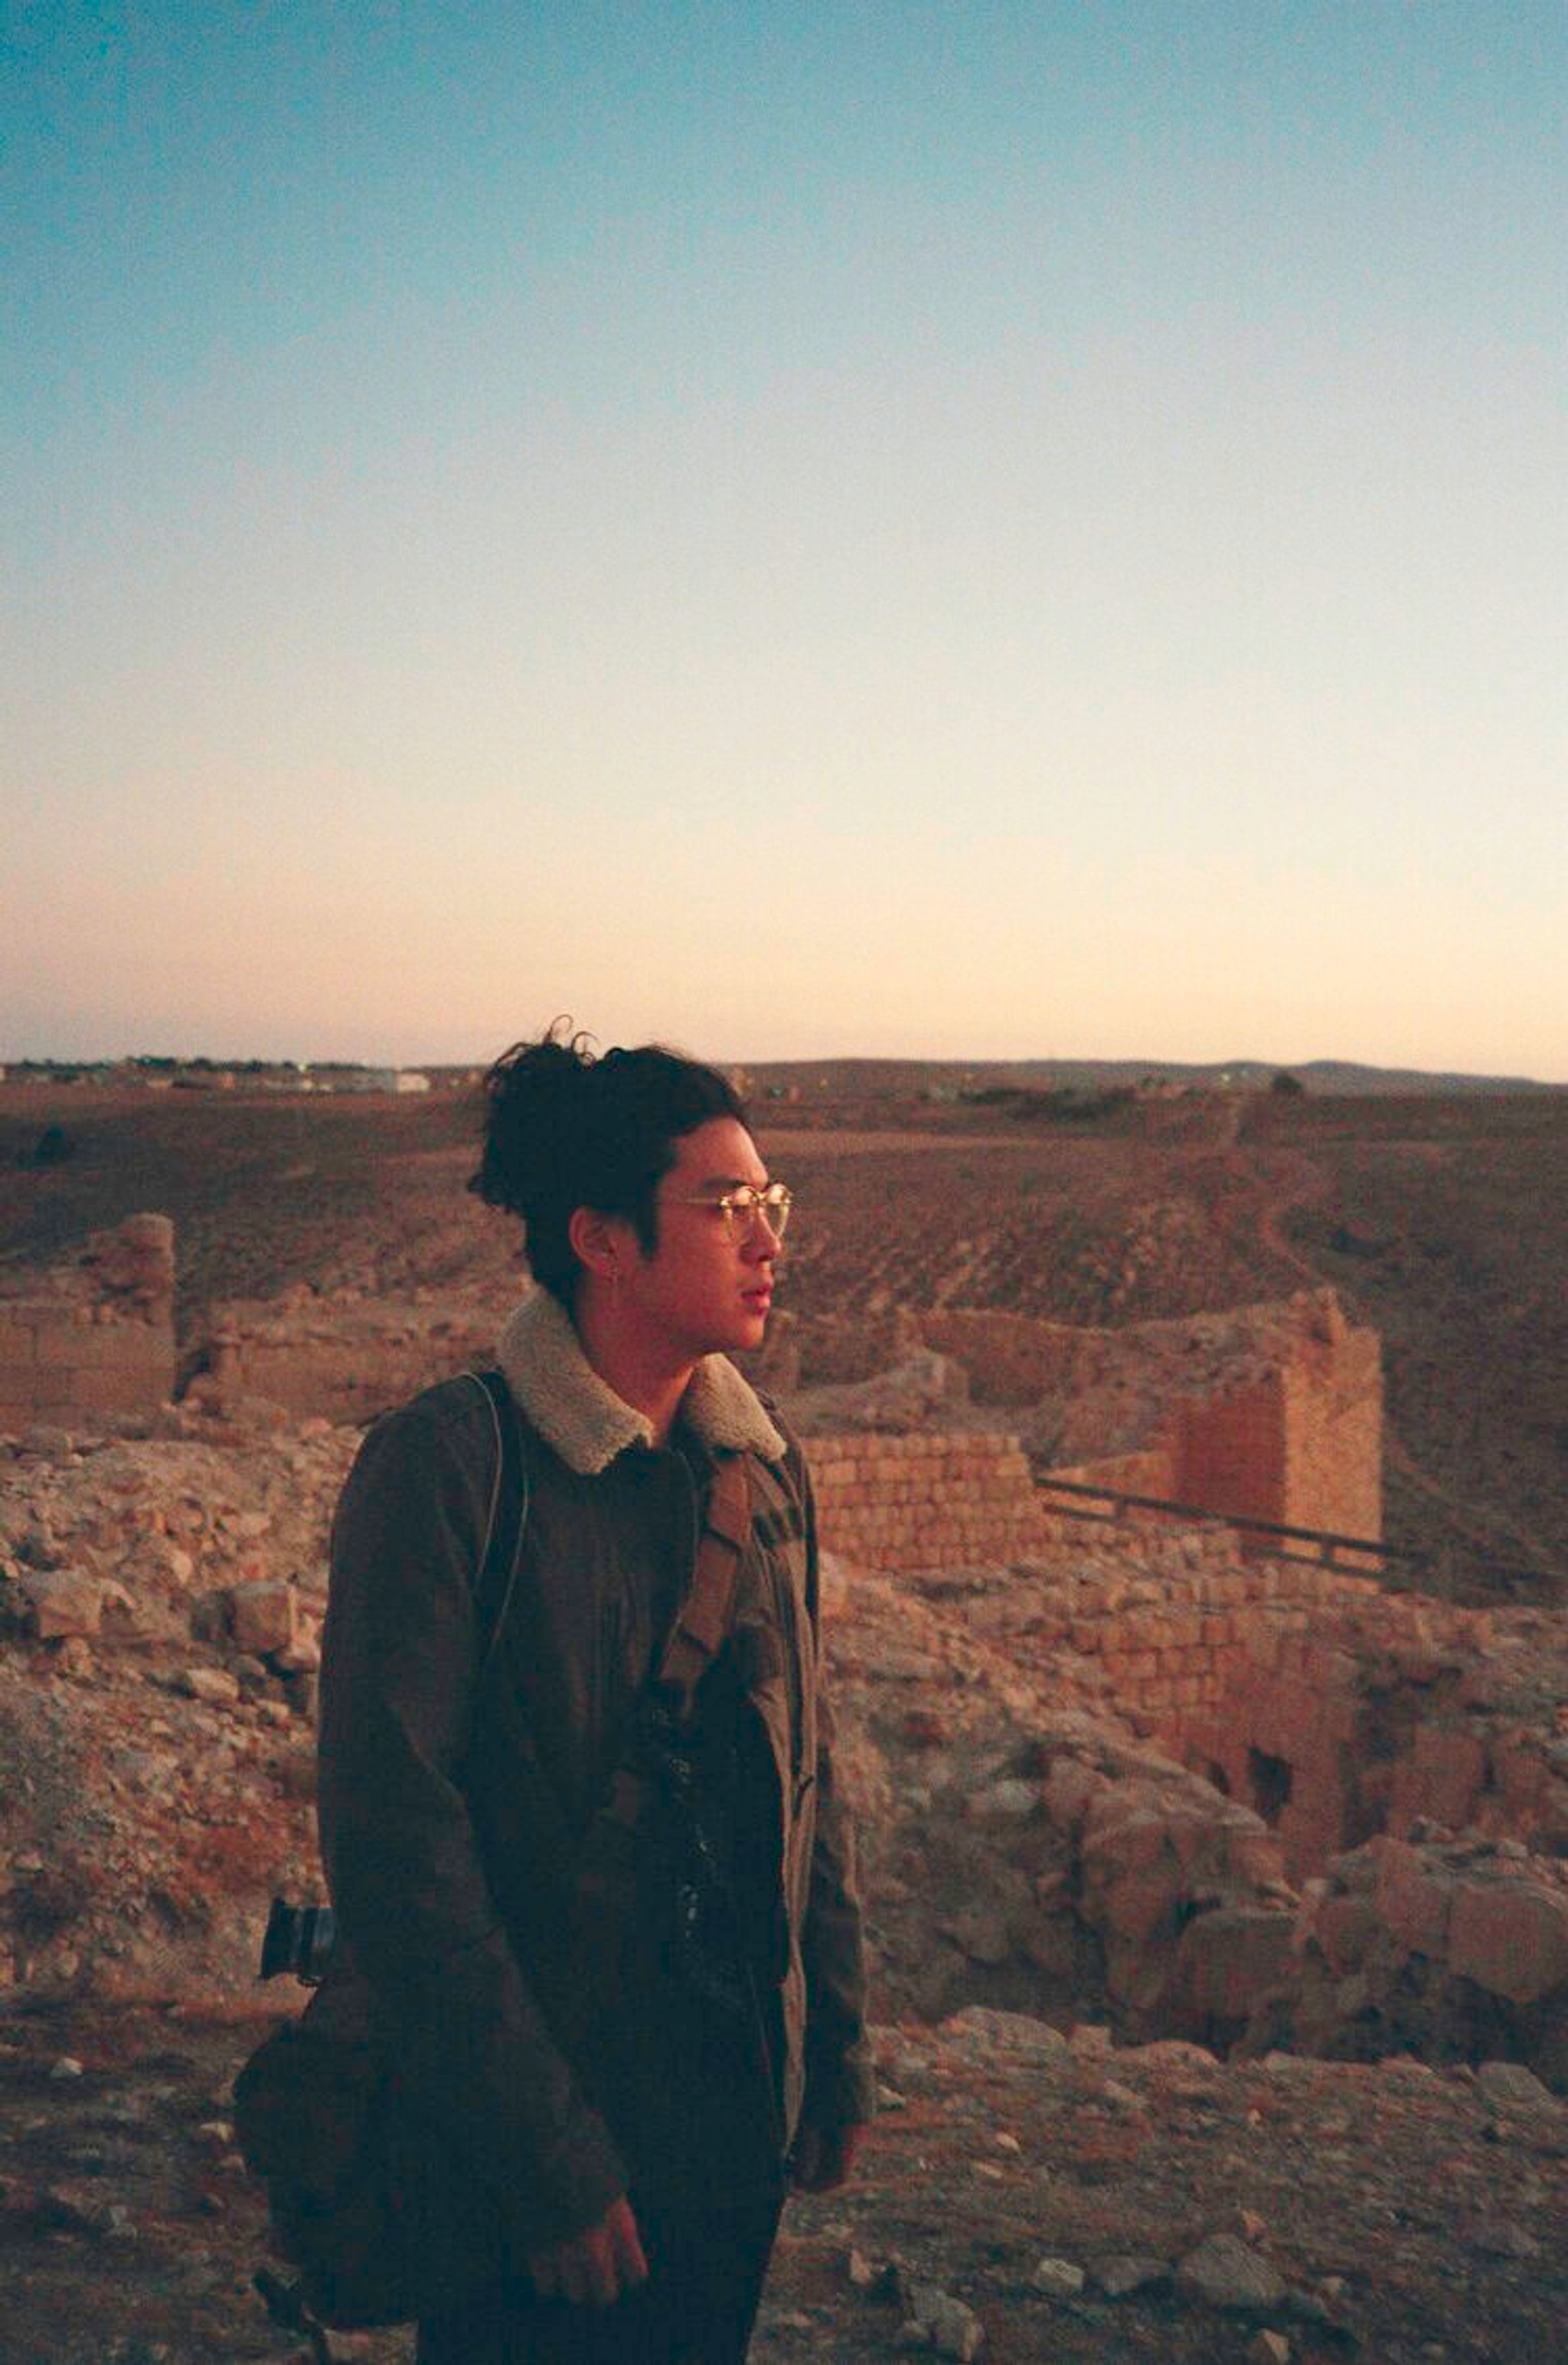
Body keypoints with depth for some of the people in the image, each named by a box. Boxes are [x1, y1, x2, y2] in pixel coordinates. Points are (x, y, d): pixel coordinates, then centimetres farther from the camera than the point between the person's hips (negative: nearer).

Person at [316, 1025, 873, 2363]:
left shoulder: (768, 1471, 4)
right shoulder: (444, 1465, -17)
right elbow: (392, 1838, -18)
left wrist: (838, 2062, 10)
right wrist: (544, 2162, -17)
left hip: (738, 2133, 6)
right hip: (530, 2160, -6)